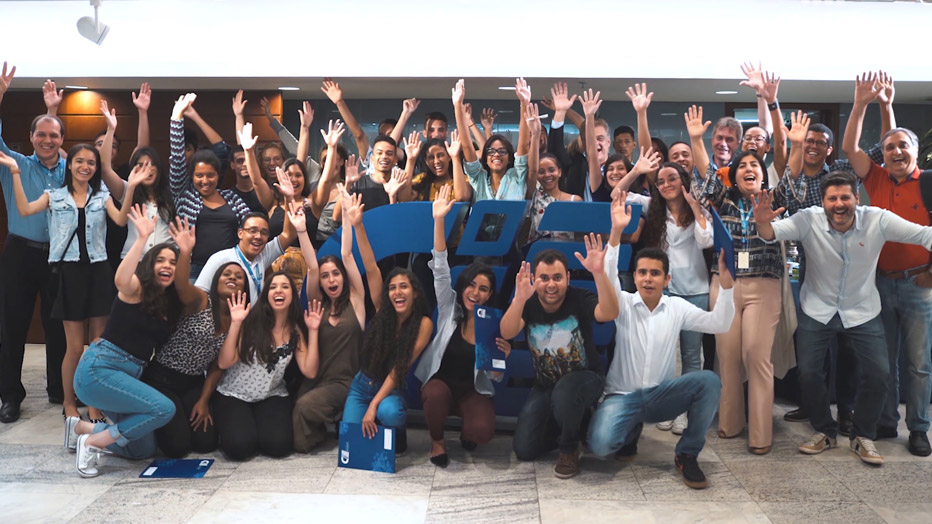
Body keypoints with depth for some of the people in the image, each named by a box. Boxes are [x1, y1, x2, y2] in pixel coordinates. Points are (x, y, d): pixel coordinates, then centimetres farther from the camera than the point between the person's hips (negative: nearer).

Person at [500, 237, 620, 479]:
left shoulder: (579, 299, -18)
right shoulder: (528, 303, -12)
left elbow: (609, 314, -38)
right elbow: (507, 333, -31)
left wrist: (599, 273, -54)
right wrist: (519, 298, -50)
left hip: (584, 379, -3)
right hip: (544, 385, 3)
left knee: (564, 393, -40)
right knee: (524, 450, -8)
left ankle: (570, 448, -9)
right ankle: (566, 426, 22)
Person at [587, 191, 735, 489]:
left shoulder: (677, 307, 4)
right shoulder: (624, 304, -3)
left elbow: (719, 324, -6)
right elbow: (606, 279, -24)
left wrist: (725, 281, -21)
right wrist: (616, 232, -37)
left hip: (661, 395, 2)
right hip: (622, 396, -2)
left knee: (709, 380, -27)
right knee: (600, 444, -30)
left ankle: (687, 455, -7)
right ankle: (630, 430, 11)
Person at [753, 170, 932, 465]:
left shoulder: (877, 220, -18)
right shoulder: (809, 220, -19)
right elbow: (774, 233, -31)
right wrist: (763, 223, -54)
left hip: (863, 311, 1)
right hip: (817, 310, 0)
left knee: (878, 374, -5)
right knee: (808, 372, -4)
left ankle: (863, 436, 18)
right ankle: (824, 431, 20)